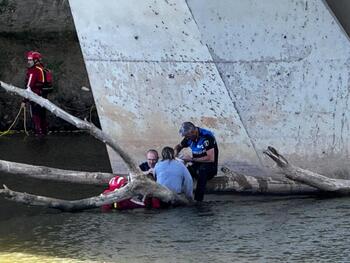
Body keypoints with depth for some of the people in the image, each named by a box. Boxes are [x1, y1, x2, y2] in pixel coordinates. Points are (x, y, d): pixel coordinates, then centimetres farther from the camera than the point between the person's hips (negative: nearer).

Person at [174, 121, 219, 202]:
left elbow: (211, 158, -24)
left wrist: (192, 159, -21)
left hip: (210, 168, -6)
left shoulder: (207, 137, -19)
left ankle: (198, 200, -38)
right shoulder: (189, 137, 2)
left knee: (201, 170, -39)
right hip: (196, 166, 6)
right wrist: (175, 154, -2)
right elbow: (179, 146, 23)